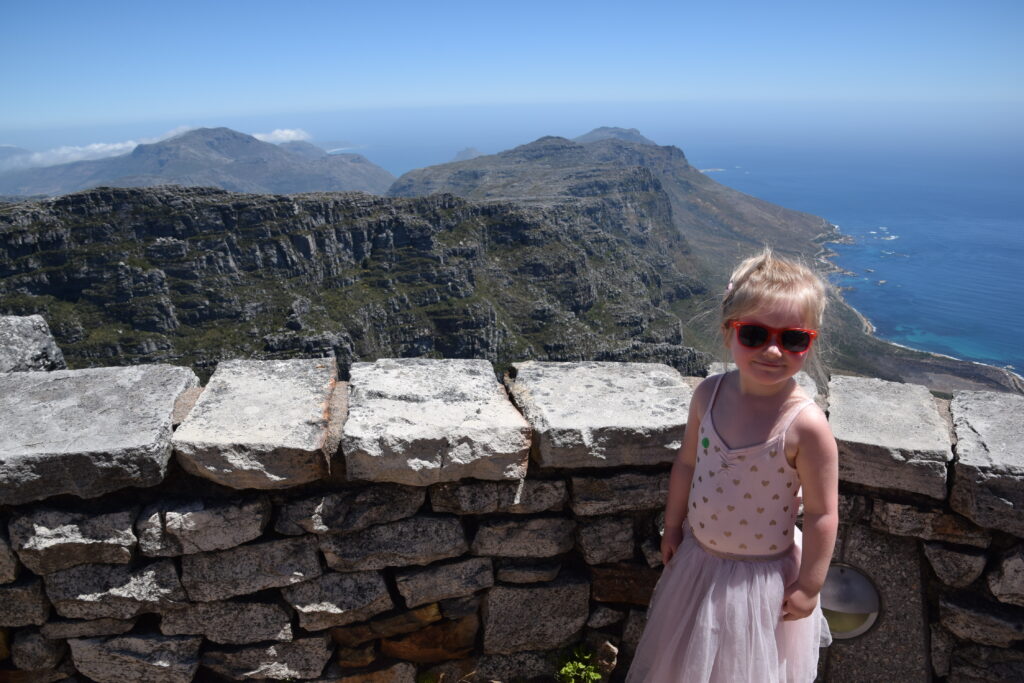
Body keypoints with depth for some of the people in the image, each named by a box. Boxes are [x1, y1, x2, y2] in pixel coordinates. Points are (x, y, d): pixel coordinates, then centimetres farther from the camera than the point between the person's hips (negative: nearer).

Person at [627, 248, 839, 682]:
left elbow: (822, 514, -18)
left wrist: (808, 587, -11)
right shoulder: (709, 394, -13)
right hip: (697, 559, 4)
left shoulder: (805, 425, -27)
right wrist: (673, 527, 9)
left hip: (762, 576, -4)